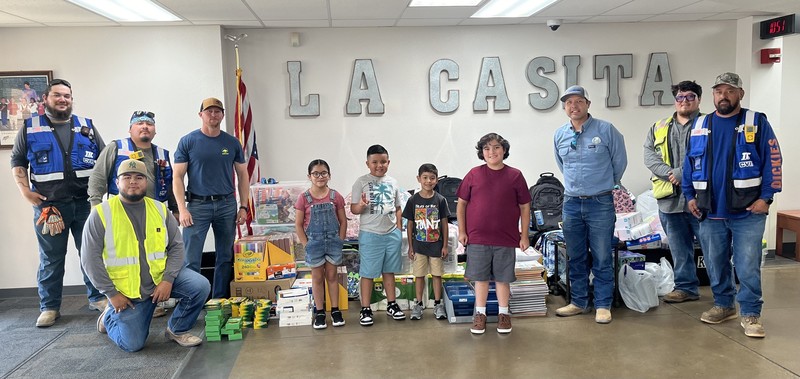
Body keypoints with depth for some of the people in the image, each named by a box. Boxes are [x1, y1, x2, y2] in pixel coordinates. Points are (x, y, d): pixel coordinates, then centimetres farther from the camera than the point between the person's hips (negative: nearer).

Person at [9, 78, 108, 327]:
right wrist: (25, 191, -6)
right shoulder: (30, 129, 5)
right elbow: (17, 162, 6)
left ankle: (97, 298, 19)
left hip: (85, 203, 2)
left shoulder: (87, 127, 10)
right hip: (49, 205, -1)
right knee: (51, 259, 5)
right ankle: (49, 307, 15)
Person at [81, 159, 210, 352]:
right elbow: (90, 258, -9)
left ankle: (177, 329, 5)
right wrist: (111, 293, -12)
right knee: (132, 344, -5)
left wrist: (168, 279, -14)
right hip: (126, 291, -2)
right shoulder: (101, 214, -8)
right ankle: (110, 316, 29)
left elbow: (176, 247, 1)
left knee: (200, 286, -20)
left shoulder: (160, 209, 1)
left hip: (161, 276, 3)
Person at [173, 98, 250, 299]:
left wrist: (244, 207, 4)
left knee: (225, 258, 9)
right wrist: (182, 209, -11)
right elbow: (177, 177, -1)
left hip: (227, 205, 3)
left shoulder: (232, 143, 8)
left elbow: (243, 175, 12)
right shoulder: (188, 141, 0)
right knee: (191, 260, -6)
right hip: (198, 205, -3)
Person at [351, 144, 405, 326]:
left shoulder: (393, 182, 9)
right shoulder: (361, 182, -4)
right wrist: (361, 206, -28)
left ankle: (392, 304, 24)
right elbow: (353, 209, -6)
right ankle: (365, 309, 10)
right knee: (368, 273, 2)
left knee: (389, 271, 13)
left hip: (392, 234, 4)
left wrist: (399, 230, 8)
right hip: (370, 235, -4)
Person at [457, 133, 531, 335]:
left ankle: (504, 314, 24)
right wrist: (462, 231, 1)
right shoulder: (474, 174, 0)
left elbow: (525, 207, 3)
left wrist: (524, 235, 1)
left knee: (502, 277, 10)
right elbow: (461, 203, 5)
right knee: (480, 277, 10)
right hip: (477, 237, 1)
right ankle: (480, 314, 22)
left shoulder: (515, 175, -1)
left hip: (505, 238, 0)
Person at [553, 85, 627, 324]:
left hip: (600, 203, -4)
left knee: (602, 258, 0)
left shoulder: (606, 130, -7)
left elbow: (620, 162, 3)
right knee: (576, 258, 12)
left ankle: (603, 305, 10)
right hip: (571, 203, 4)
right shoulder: (560, 135, 6)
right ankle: (578, 302, 23)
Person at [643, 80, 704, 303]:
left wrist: (682, 173, -18)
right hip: (670, 199, 5)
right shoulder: (658, 128, 15)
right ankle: (686, 287, 26)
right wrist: (669, 174, -12)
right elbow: (649, 155, 3)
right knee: (679, 249, 14)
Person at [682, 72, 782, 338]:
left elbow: (773, 161, -5)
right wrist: (690, 196, 6)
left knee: (748, 267, -2)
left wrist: (766, 197, -12)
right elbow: (689, 163, 13)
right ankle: (723, 305, 29)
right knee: (715, 264, 13)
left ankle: (750, 314, 11)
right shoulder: (699, 126, 9)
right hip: (710, 212, 4)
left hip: (747, 212, -3)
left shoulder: (757, 123, -2)